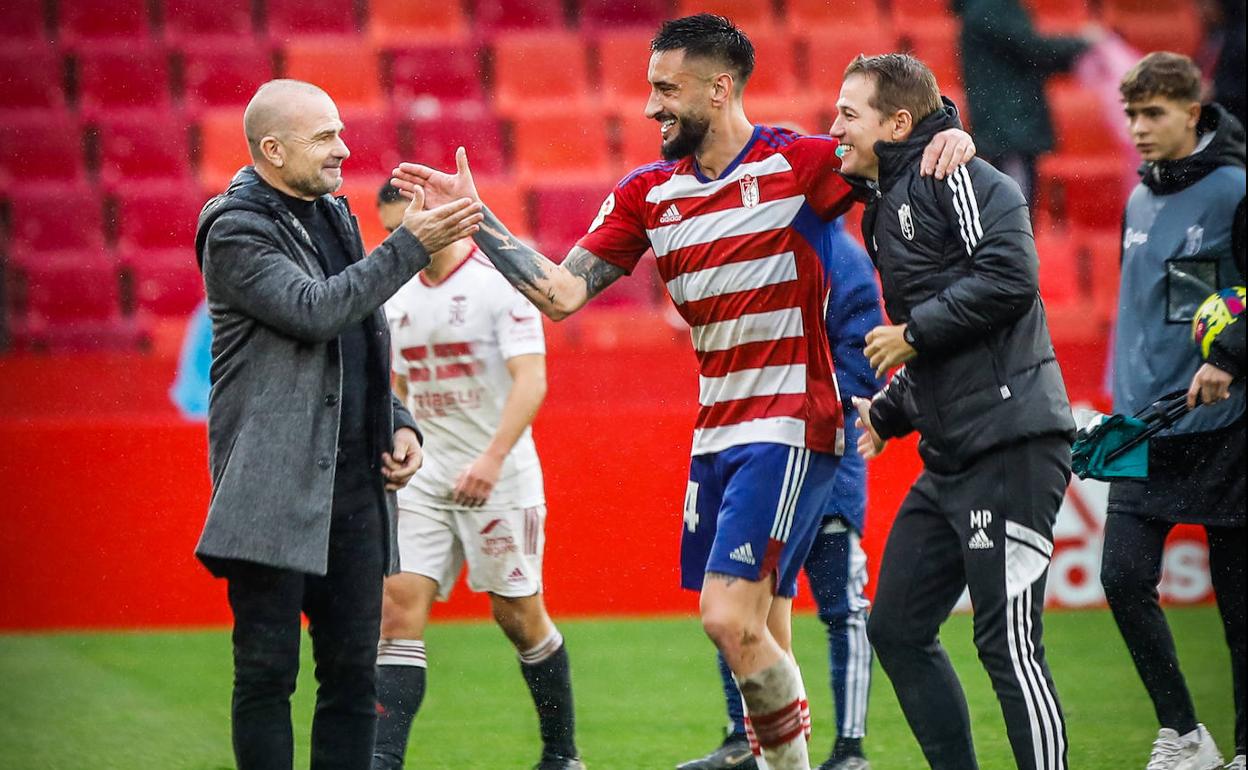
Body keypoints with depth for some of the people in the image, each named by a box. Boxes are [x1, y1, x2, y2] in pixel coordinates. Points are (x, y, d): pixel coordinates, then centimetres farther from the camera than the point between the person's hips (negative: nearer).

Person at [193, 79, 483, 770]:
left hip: (354, 481, 7)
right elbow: (316, 311, -20)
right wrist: (411, 245, -18)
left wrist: (399, 424, 11)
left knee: (353, 674, 6)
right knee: (268, 671, -4)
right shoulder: (236, 232, -7)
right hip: (275, 488, -7)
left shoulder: (334, 216, 18)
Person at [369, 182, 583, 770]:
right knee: (399, 606, -8)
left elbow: (531, 380, -19)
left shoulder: (499, 284, -10)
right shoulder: (399, 301, 10)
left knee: (518, 615, 3)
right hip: (426, 478, 6)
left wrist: (492, 458, -30)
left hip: (499, 478, -6)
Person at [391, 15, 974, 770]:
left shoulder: (799, 164, -8)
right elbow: (561, 292, 5)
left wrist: (949, 138, -31)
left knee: (730, 618, -15)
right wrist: (476, 219, -2)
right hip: (717, 433, 7)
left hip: (790, 427, -7)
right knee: (759, 637, 8)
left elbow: (903, 158, -8)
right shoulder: (649, 192, 9)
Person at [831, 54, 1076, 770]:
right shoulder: (885, 207, 21)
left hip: (1011, 448, -10)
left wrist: (913, 333, -13)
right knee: (897, 628, 12)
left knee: (1007, 642, -10)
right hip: (950, 460, 10)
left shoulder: (955, 176, -8)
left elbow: (1010, 274, -22)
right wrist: (887, 415, 20)